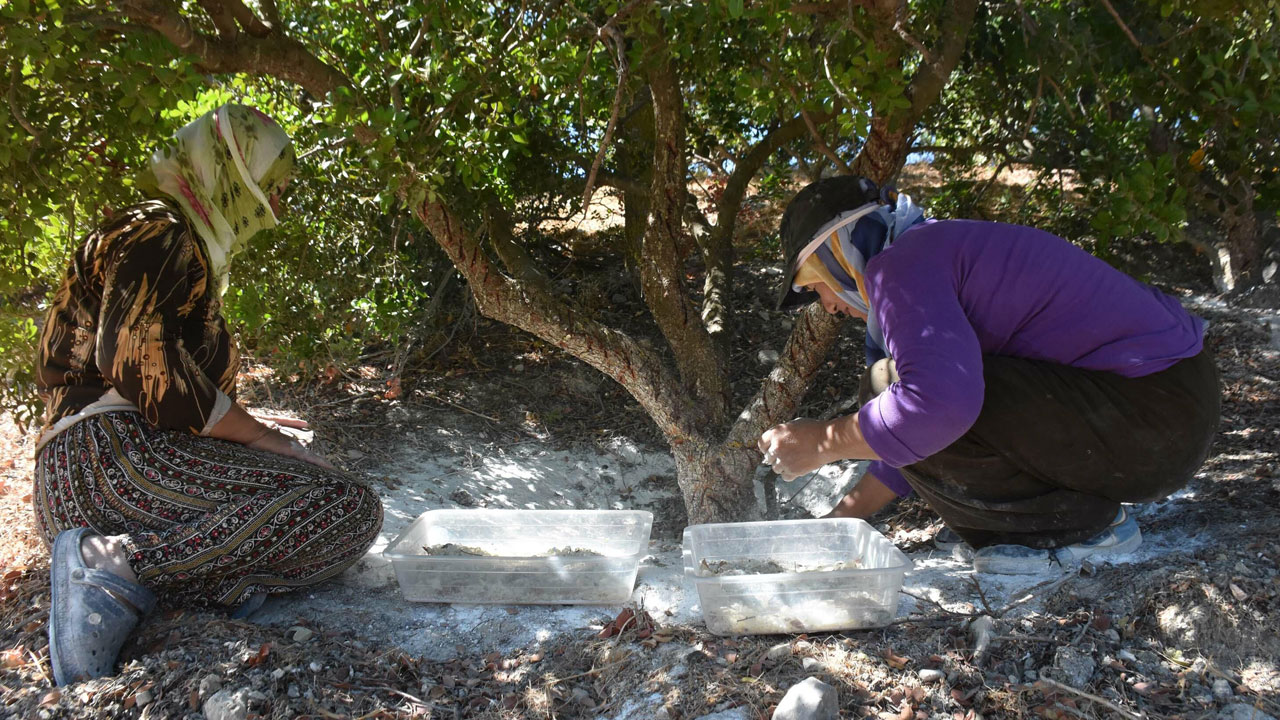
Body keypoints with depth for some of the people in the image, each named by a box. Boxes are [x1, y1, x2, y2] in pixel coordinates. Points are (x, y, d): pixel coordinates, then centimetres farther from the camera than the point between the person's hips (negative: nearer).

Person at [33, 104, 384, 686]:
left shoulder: (191, 249, 29)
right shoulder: (160, 233, -3)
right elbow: (144, 361, -18)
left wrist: (249, 424, 19)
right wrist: (263, 437, -13)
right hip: (108, 454, -10)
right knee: (349, 506, -21)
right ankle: (122, 567, -22)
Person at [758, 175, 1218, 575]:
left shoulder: (901, 263, -13)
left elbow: (938, 401, -32)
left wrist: (823, 443, -16)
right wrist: (841, 518, 24)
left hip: (1147, 423, -10)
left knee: (889, 391, -19)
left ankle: (1082, 527, -5)